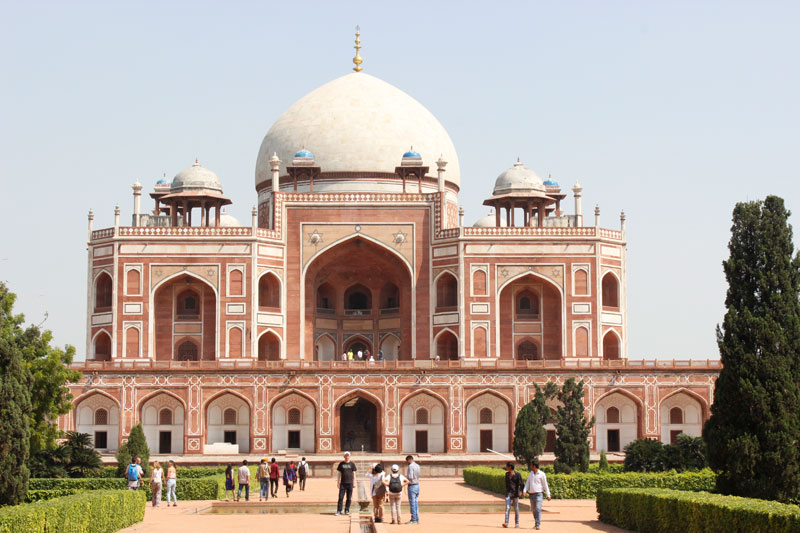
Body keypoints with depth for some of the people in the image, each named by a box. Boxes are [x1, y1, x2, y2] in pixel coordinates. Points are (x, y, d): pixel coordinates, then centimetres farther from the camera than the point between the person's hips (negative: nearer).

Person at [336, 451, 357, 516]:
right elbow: (338, 473, 9)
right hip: (343, 483, 0)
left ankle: (347, 510, 12)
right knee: (341, 497, -5)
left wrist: (354, 482, 2)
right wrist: (338, 482, 3)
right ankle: (339, 511, -3)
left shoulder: (352, 464, 6)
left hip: (350, 483, 0)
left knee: (349, 498, 3)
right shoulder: (341, 464, 7)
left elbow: (354, 473, 8)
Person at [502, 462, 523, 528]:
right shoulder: (507, 474, 9)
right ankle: (506, 523, -16)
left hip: (515, 493, -4)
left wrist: (521, 491, -24)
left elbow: (521, 483, -12)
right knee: (507, 508, -9)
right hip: (508, 493, 4)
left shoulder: (517, 474, -8)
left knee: (516, 509, 4)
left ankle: (517, 523, 15)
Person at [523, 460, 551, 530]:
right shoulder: (531, 474, 13)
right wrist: (525, 491, -2)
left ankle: (538, 525, -17)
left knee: (538, 509, -14)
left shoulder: (541, 474, -4)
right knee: (533, 510, 10)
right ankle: (537, 522, 25)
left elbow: (545, 485, -2)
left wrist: (548, 495, -3)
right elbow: (527, 483, 14)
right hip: (531, 494, 6)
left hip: (538, 493, -6)